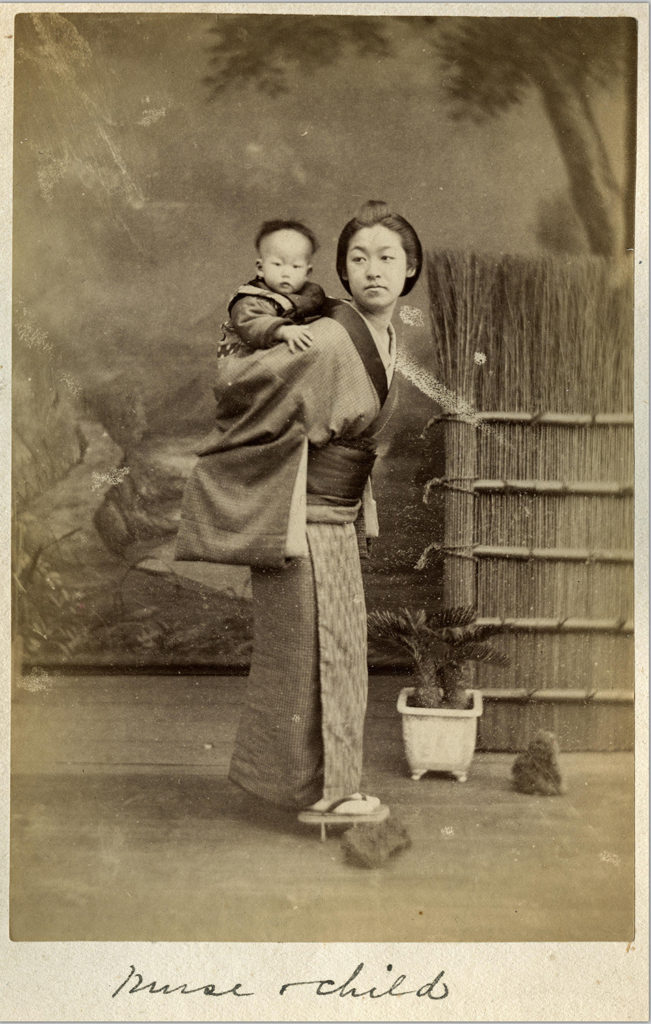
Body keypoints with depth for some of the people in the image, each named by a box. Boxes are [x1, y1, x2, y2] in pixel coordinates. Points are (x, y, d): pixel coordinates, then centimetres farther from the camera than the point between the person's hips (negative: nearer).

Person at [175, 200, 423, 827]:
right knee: (312, 650, 3)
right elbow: (237, 384, -16)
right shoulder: (327, 341, -23)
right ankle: (316, 788, 20)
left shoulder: (384, 337, 5)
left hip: (338, 518, 9)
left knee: (334, 649, 18)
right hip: (302, 517, -9)